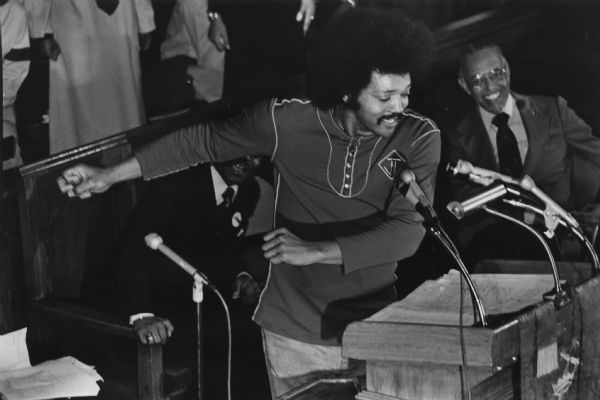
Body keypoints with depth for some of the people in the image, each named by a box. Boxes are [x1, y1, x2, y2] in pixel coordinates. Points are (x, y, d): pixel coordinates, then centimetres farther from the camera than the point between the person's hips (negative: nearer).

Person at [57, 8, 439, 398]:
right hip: (294, 331, 0)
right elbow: (201, 141, 3)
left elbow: (408, 230, -21)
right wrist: (110, 175, 4)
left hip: (375, 331, 0)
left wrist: (315, 251, -29)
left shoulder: (419, 138, -12)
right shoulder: (287, 120, -11)